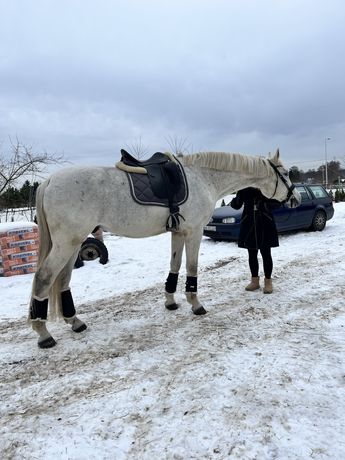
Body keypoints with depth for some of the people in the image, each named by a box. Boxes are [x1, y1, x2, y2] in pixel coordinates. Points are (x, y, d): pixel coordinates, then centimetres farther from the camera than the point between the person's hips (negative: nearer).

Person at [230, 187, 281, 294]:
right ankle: (255, 281, 24)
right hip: (249, 224, 3)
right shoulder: (244, 189, 1)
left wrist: (265, 205, -23)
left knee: (266, 253, 3)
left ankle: (268, 281, 16)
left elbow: (277, 202, -4)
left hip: (265, 225, -3)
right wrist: (237, 200, -20)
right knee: (252, 254, 10)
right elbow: (236, 205, 3)